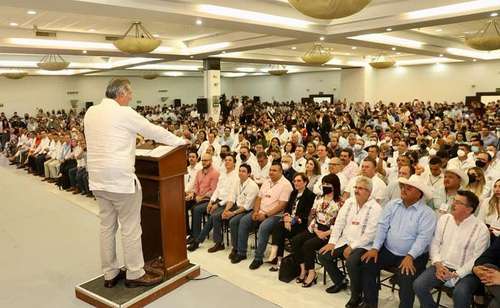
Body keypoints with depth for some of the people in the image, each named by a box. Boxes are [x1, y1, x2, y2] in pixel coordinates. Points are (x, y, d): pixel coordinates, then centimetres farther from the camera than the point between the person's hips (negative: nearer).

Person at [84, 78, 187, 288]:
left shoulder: (90, 112, 10)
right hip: (120, 178, -8)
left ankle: (110, 274, 24)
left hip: (97, 178, 8)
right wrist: (180, 141, 9)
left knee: (107, 226, 14)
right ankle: (135, 274, 14)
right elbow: (154, 131, -3)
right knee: (130, 227, 3)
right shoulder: (124, 113, -10)